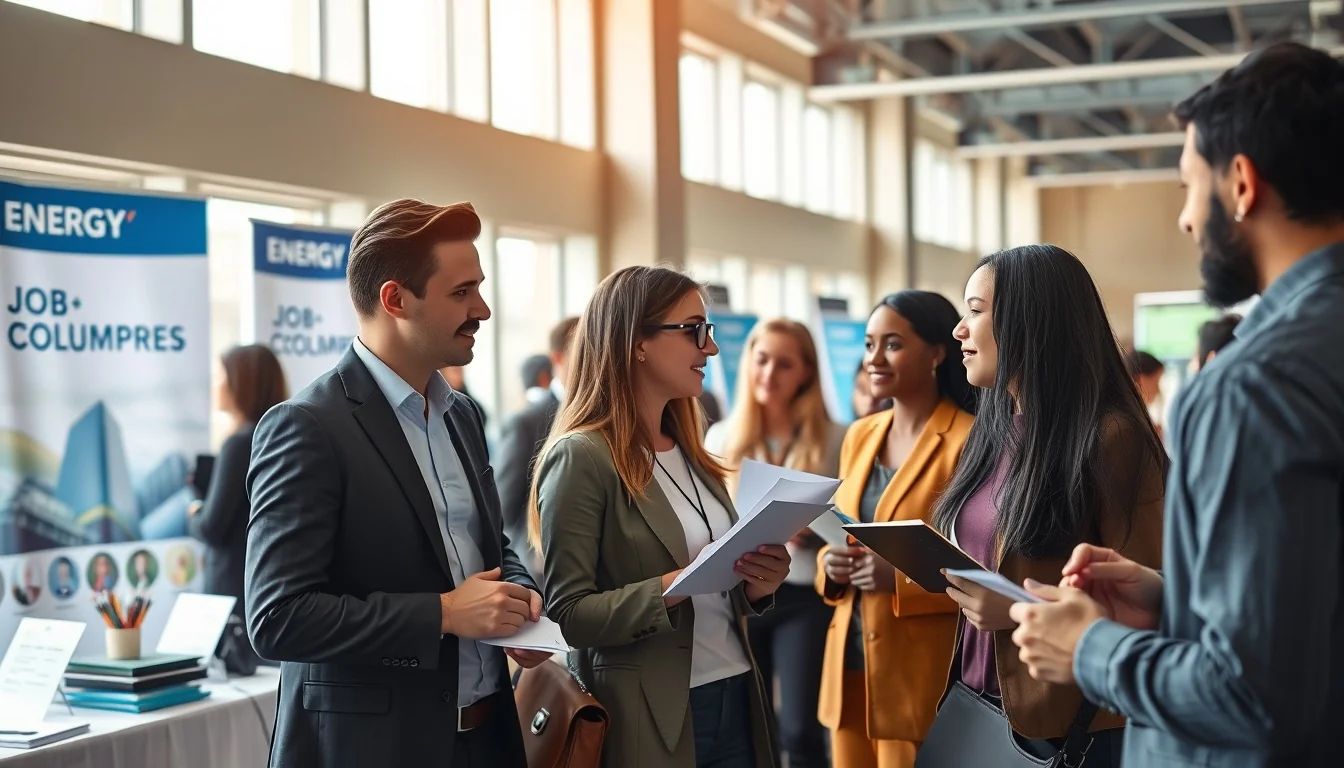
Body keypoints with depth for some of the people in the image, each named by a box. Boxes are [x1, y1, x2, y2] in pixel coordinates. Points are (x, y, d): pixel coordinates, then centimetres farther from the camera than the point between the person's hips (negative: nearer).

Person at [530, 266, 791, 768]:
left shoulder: (690, 454, 10)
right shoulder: (581, 456, -12)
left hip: (733, 702, 7)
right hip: (649, 718, -7)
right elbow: (568, 613, -16)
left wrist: (756, 586, -3)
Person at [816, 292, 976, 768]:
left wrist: (902, 578, -23)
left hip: (922, 672, -7)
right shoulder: (859, 436, 11)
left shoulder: (969, 441, -11)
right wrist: (831, 564, -1)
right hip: (850, 661, 7)